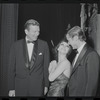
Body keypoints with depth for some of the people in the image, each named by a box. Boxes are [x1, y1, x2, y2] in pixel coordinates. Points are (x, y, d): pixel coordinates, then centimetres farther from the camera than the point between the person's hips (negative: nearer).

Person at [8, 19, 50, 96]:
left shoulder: (44, 45, 0)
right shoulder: (16, 45, 0)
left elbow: (46, 67, 4)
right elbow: (11, 68, 2)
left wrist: (46, 85, 3)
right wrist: (11, 88, 1)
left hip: (38, 87, 0)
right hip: (20, 87, 0)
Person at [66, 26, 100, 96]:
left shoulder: (92, 54, -16)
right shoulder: (78, 53, 12)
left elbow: (92, 82, -18)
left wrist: (88, 95, -19)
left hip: (82, 94, -8)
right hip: (72, 93, 8)